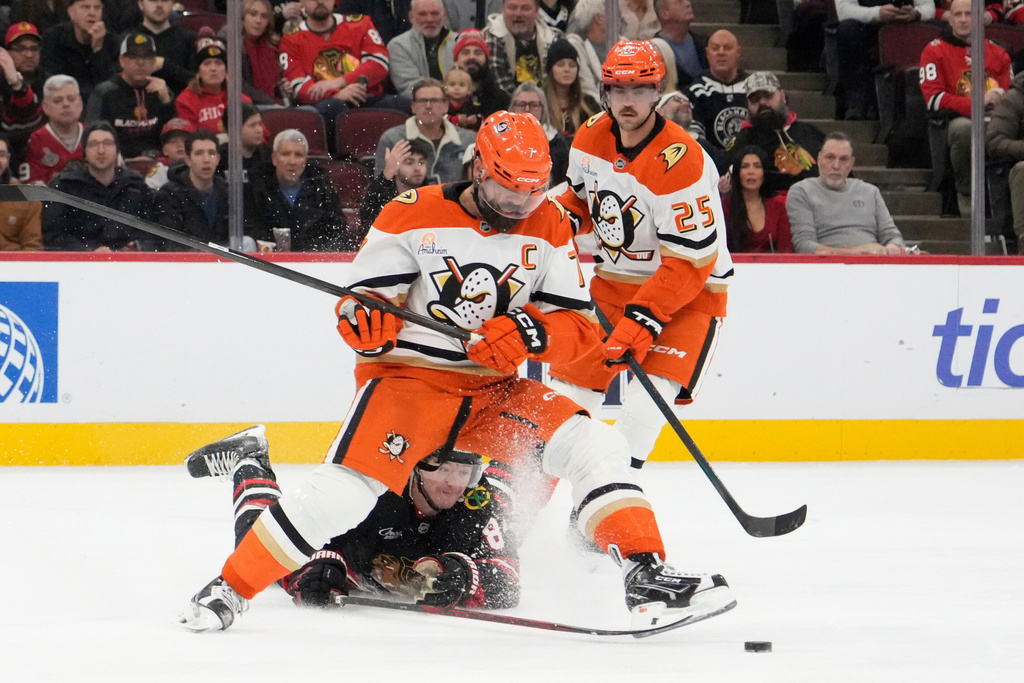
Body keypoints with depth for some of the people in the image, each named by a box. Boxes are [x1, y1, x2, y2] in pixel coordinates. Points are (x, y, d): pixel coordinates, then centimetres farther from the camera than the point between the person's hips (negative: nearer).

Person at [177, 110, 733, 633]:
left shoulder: (549, 229, 3)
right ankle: (230, 588, -9)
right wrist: (364, 320, -31)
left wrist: (532, 332, -22)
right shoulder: (412, 216, -8)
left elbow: (578, 326, 0)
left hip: (498, 390, 4)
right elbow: (360, 301, -6)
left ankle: (645, 574, -13)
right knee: (341, 492, -23)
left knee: (593, 446, -17)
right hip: (407, 378, -4)